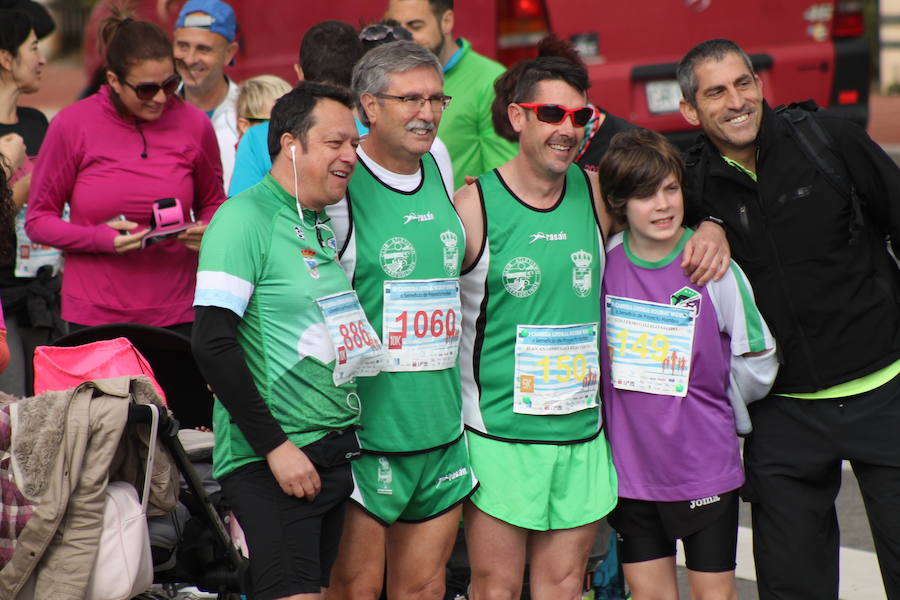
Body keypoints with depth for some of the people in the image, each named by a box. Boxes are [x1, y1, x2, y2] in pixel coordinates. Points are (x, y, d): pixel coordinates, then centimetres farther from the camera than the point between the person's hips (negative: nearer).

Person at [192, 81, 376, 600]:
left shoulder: (328, 226, 15)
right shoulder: (246, 218, -11)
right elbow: (213, 343, -18)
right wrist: (275, 447, -19)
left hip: (335, 454, 8)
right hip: (272, 459, -8)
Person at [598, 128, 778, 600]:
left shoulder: (714, 267, -12)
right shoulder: (604, 261, -4)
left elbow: (757, 360, -2)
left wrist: (712, 413, 8)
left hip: (705, 467, -2)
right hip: (631, 467, 2)